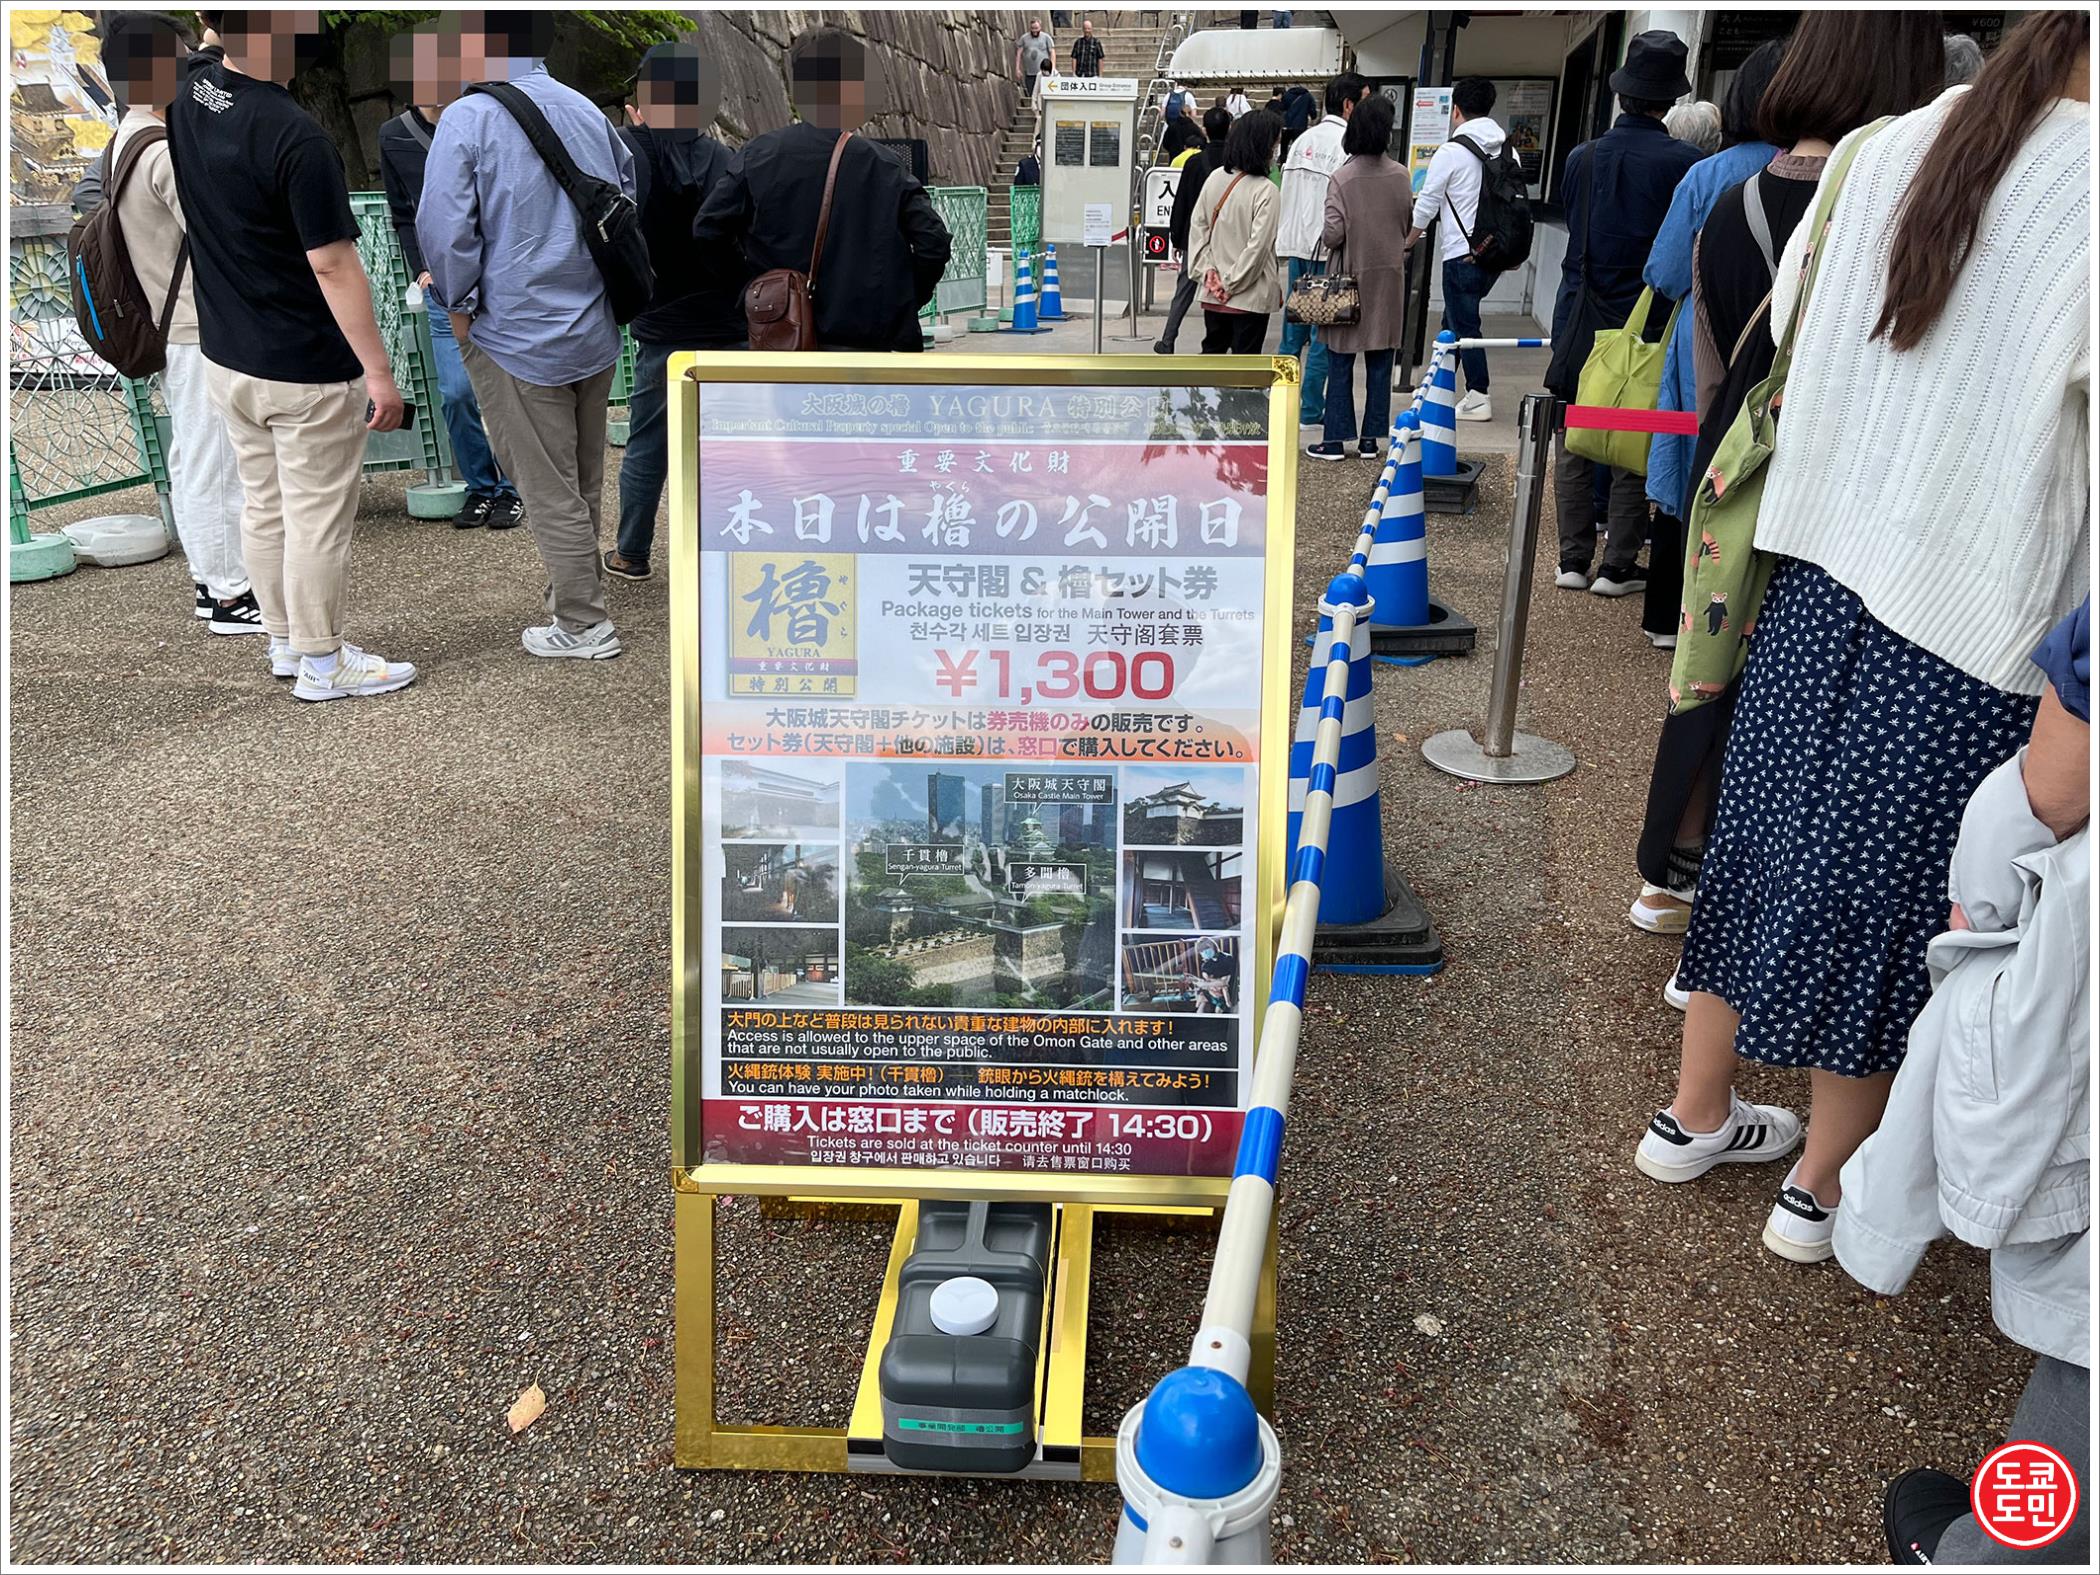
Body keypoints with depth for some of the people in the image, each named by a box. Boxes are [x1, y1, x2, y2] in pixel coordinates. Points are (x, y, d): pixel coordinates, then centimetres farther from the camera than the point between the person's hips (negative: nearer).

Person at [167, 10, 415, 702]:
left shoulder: (188, 88, 0)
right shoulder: (295, 136, -23)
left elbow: (210, 41, 26)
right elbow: (333, 265, -22)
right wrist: (379, 372, -18)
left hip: (225, 358, 8)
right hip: (307, 371, -8)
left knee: (263, 508, 17)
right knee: (317, 519, 4)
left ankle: (285, 642, 31)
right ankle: (321, 663, 15)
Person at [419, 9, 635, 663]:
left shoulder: (468, 120, -15)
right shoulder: (587, 111, 4)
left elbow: (443, 229, -19)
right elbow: (629, 199, 14)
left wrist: (460, 304, -3)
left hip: (518, 337, -6)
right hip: (596, 333, 7)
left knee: (548, 490, 3)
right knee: (584, 481, 17)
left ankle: (582, 626, 9)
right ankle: (578, 592, 32)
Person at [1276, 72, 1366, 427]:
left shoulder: (1303, 140, 12)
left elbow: (1286, 193, 14)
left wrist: (1285, 243, 17)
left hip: (1296, 247, 8)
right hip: (1328, 251, -7)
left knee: (1293, 330, 13)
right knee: (1324, 334, -1)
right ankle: (1311, 410, 3)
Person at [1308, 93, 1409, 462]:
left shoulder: (1343, 177, -13)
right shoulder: (1401, 175, -2)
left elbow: (1333, 234, -15)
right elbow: (1407, 225, 8)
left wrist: (1324, 237, 6)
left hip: (1351, 276, -3)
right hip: (1390, 277, 3)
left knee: (1340, 363, 4)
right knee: (1380, 362, 9)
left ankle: (1336, 438, 6)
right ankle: (1371, 438, 12)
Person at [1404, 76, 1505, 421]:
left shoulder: (1451, 153, -10)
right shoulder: (1507, 151, 8)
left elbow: (1426, 206, -4)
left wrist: (1405, 243, 11)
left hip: (1462, 253, -7)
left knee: (1464, 325, 0)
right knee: (1453, 321, 18)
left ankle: (1478, 398, 0)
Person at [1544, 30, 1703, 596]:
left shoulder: (1583, 157, -1)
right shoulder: (1685, 162, -11)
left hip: (1579, 324, 3)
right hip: (1648, 323, -2)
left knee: (1573, 445, 11)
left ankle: (1573, 560, 12)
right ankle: (1618, 566, 9)